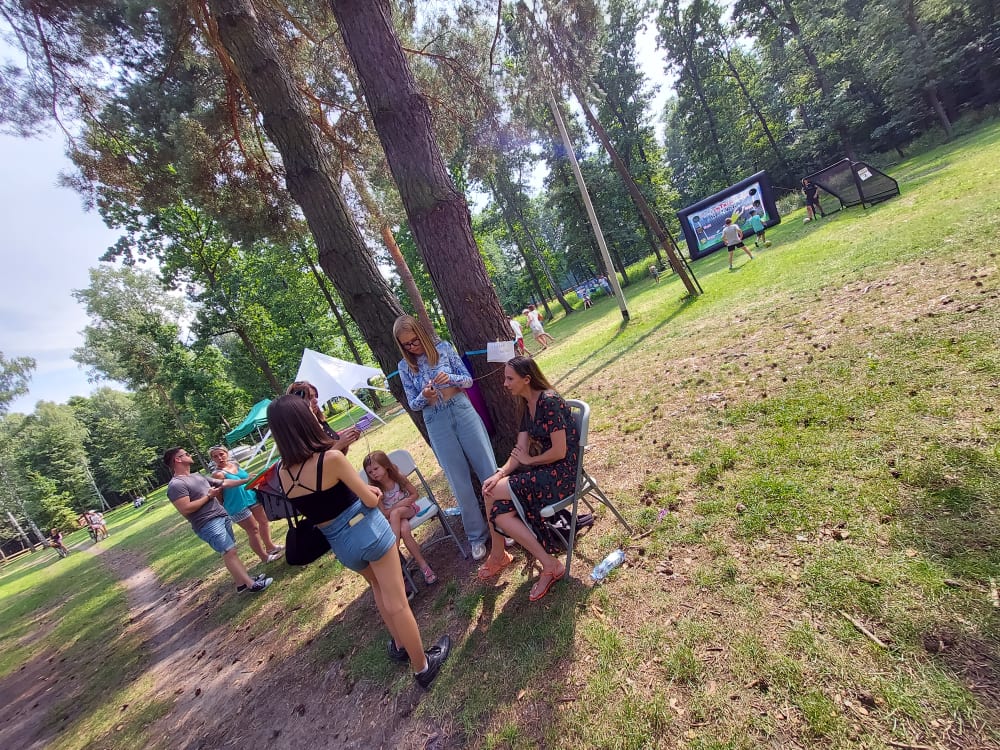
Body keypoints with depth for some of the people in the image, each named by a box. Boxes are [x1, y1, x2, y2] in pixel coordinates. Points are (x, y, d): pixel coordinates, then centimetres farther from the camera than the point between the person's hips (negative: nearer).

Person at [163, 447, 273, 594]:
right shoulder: (176, 485, -12)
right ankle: (252, 584, -5)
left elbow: (221, 484, 25)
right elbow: (185, 509, -20)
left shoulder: (197, 476, 16)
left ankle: (241, 582, 16)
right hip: (208, 524, -9)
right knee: (230, 552, -8)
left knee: (231, 551, 9)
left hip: (222, 516, 9)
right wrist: (208, 496, -11)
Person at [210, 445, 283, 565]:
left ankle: (269, 546, 35)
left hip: (251, 497, 7)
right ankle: (264, 557, 16)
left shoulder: (235, 464, 4)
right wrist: (245, 481, -46)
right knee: (253, 529, 1)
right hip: (237, 507, -7)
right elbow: (226, 483, -35)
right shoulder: (218, 474, -17)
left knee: (263, 521, 17)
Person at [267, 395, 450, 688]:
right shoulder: (330, 457, -24)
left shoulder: (283, 473, -4)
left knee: (378, 586, 31)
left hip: (339, 544, 6)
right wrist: (375, 493, 7)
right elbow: (371, 500, -16)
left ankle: (399, 645, 44)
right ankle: (422, 666, 23)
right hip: (368, 530, -6)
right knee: (396, 602, 7)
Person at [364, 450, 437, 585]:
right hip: (392, 518, 1)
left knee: (395, 513, -36)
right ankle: (423, 565, -26)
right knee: (404, 531, -33)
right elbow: (384, 513, -8)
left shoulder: (398, 477, -13)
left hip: (409, 508, -1)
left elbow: (415, 494, -7)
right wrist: (400, 504, -20)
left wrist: (395, 507, -16)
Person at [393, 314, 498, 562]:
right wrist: (423, 397, -17)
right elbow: (413, 404, 5)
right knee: (460, 481, 6)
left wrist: (450, 378, -18)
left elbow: (468, 379, 2)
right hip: (437, 424, 0)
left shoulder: (444, 348, 1)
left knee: (488, 469, 6)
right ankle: (477, 535, 23)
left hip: (463, 412, 0)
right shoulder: (405, 366, 3)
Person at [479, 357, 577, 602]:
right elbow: (520, 450, 4)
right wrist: (500, 474, -11)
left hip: (563, 473, -9)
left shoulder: (549, 401, -19)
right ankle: (549, 565, 6)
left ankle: (498, 556, 8)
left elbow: (559, 452, -22)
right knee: (500, 513, -8)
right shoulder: (527, 405, 9)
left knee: (491, 493, -15)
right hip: (543, 469, 9)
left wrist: (529, 460, -6)